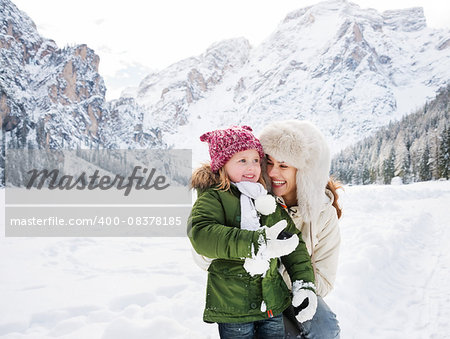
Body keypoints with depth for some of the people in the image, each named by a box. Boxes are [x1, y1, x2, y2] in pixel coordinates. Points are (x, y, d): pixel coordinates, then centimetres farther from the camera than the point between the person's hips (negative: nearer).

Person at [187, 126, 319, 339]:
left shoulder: (270, 202, 13)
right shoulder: (213, 198, -7)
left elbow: (294, 243, 15)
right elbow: (200, 234, -26)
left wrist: (304, 285, 2)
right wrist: (257, 243, -32)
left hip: (274, 303, 5)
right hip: (232, 305, -5)